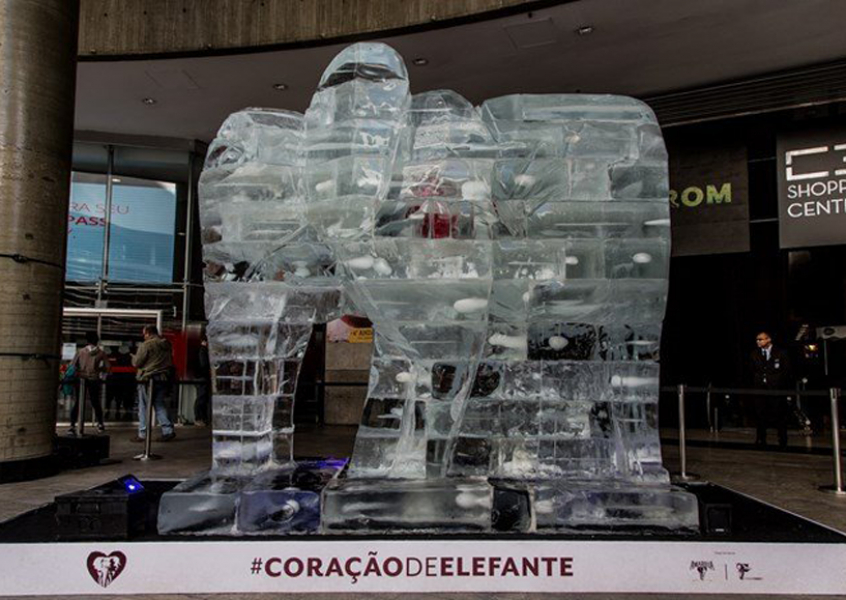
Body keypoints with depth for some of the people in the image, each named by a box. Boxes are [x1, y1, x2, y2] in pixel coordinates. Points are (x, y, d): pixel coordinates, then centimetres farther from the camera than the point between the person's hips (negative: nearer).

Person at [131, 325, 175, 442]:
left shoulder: (146, 345, -11)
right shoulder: (167, 345, 9)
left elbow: (136, 363, -8)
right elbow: (170, 363, 15)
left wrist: (133, 357, 11)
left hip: (147, 379, -6)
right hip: (163, 379, 6)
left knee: (144, 407, 5)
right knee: (160, 405, 14)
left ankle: (142, 434, 8)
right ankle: (168, 430, 5)